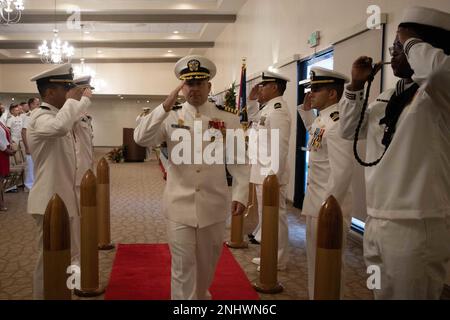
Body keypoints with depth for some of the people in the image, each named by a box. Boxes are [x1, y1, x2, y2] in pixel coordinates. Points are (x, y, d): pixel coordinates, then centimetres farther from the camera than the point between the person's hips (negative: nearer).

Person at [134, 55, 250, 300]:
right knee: (182, 264, 4)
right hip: (179, 205, -1)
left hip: (213, 205, 2)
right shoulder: (170, 117, 1)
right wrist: (165, 107, -19)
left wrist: (240, 194, -8)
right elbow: (141, 139, -12)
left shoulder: (228, 119, 1)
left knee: (207, 261, 19)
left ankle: (202, 295, 46)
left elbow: (239, 160, 1)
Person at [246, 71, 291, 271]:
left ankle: (278, 260, 14)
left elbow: (279, 148, -24)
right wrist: (252, 101, 19)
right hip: (262, 173, 10)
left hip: (270, 175, -10)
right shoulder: (268, 108, 13)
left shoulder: (278, 111, -18)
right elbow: (255, 120, 33)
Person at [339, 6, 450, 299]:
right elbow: (350, 129, 23)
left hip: (417, 225, -8)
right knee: (383, 295, 21)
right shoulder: (389, 98, 14)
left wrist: (410, 41, -13)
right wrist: (356, 85, 10)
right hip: (376, 221, 8)